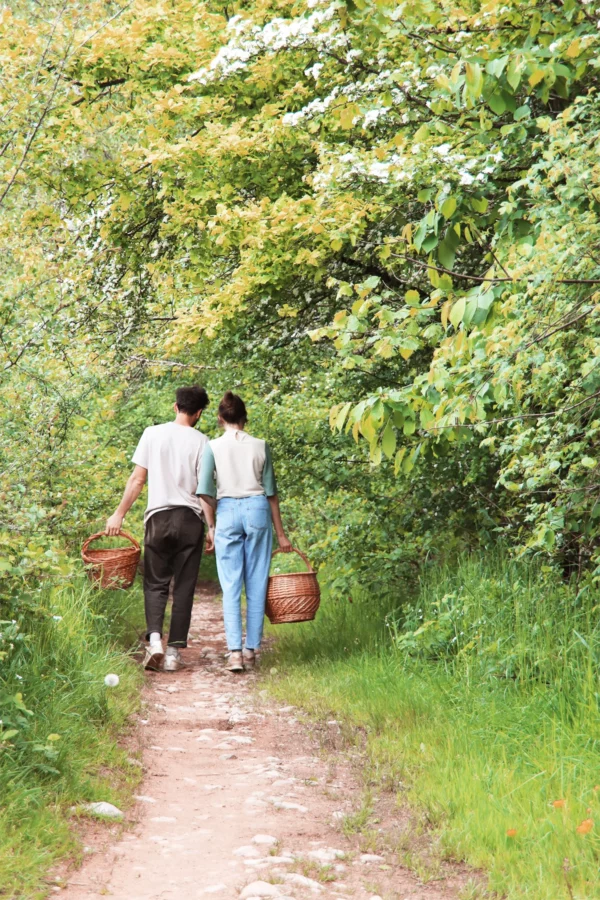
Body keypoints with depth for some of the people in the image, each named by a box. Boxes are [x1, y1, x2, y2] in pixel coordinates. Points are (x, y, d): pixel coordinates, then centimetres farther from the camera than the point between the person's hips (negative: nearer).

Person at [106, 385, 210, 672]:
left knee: (155, 583, 8)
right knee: (184, 587, 6)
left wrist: (120, 513, 8)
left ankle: (154, 638, -14)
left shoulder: (153, 434, 1)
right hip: (190, 519, 0)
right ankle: (174, 651, 5)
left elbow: (137, 479, 1)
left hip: (159, 516, 0)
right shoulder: (201, 441, -1)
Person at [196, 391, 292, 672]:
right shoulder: (260, 446, 5)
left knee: (231, 586, 1)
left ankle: (234, 651, -9)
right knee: (256, 585, 7)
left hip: (227, 512, -1)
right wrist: (280, 533, 13)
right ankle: (251, 650, 10)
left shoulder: (213, 447, 1)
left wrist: (211, 527, 7)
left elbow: (205, 492, -3)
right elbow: (271, 491, 8)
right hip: (258, 511, 1)